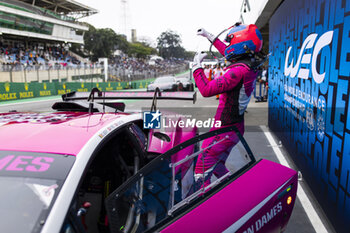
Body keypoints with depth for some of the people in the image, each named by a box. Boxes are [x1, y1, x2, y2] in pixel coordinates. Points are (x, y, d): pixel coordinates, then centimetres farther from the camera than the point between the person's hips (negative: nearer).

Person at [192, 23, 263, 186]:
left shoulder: (238, 71, -26)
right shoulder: (249, 66, 3)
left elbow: (207, 90, -28)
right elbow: (228, 54, 22)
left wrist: (196, 66, -13)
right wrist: (210, 37, 30)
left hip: (225, 131, -10)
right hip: (235, 129, 10)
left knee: (201, 171, -1)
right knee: (217, 166, 26)